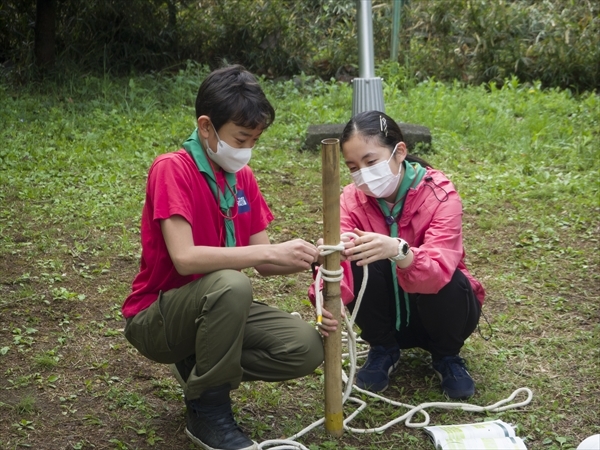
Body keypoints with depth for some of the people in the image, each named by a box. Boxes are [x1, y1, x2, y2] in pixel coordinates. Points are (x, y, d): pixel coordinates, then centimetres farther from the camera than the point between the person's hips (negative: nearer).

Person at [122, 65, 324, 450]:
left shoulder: (242, 177, 3)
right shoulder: (172, 169, -18)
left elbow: (263, 263, 1)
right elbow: (184, 258, -31)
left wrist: (305, 257, -20)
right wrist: (271, 251, -32)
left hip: (216, 307, 7)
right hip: (156, 317, -6)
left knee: (307, 348, -14)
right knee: (231, 284, -37)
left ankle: (201, 366, 8)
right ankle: (208, 412, -16)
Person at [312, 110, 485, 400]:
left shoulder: (440, 196, -23)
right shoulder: (352, 200, -14)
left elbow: (439, 270, -40)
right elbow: (337, 262, -30)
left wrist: (397, 251, -60)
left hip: (436, 308, -1)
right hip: (386, 313, 2)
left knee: (449, 283, -34)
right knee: (357, 263, -27)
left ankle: (447, 356, -1)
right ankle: (383, 350, 0)